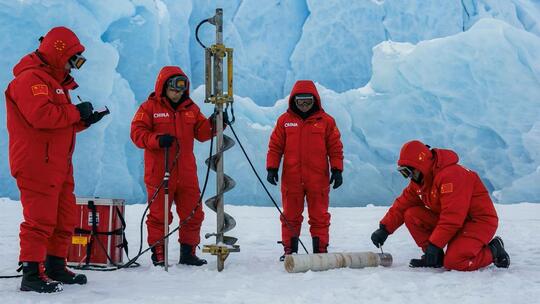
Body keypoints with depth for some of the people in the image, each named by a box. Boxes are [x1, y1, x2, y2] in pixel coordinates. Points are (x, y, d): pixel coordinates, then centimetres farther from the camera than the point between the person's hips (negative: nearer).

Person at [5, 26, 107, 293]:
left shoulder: (55, 81, 24)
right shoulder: (31, 78, -11)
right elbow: (40, 115, -25)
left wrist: (87, 120, 10)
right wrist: (76, 112, -15)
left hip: (59, 165, 10)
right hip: (37, 165, -10)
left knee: (65, 220, 14)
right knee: (40, 220, -10)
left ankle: (56, 268, 25)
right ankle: (32, 274, -6)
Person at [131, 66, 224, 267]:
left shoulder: (191, 108, 13)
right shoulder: (150, 107, -1)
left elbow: (201, 132, 11)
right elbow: (137, 133, -7)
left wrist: (213, 124, -9)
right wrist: (157, 139, -23)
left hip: (186, 173, 5)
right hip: (159, 173, -5)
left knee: (193, 214, 9)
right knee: (159, 215, 1)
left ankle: (188, 253, 21)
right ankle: (158, 255, 11)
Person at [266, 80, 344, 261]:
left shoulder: (326, 121, 2)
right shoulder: (285, 120, 4)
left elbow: (335, 147, 4)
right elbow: (275, 146, 6)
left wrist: (337, 170, -2)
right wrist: (272, 168, -1)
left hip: (318, 180, -1)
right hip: (291, 179, 1)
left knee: (319, 217, 6)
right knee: (290, 216, 9)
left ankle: (320, 250, 15)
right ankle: (290, 250, 18)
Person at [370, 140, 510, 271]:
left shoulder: (451, 174, -27)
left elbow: (452, 217, -31)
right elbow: (403, 203, 8)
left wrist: (434, 244, -30)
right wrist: (384, 228, -3)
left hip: (480, 221, -9)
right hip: (451, 221, 9)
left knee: (453, 262, -28)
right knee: (411, 215, -7)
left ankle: (493, 251, -2)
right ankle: (434, 257, 1)